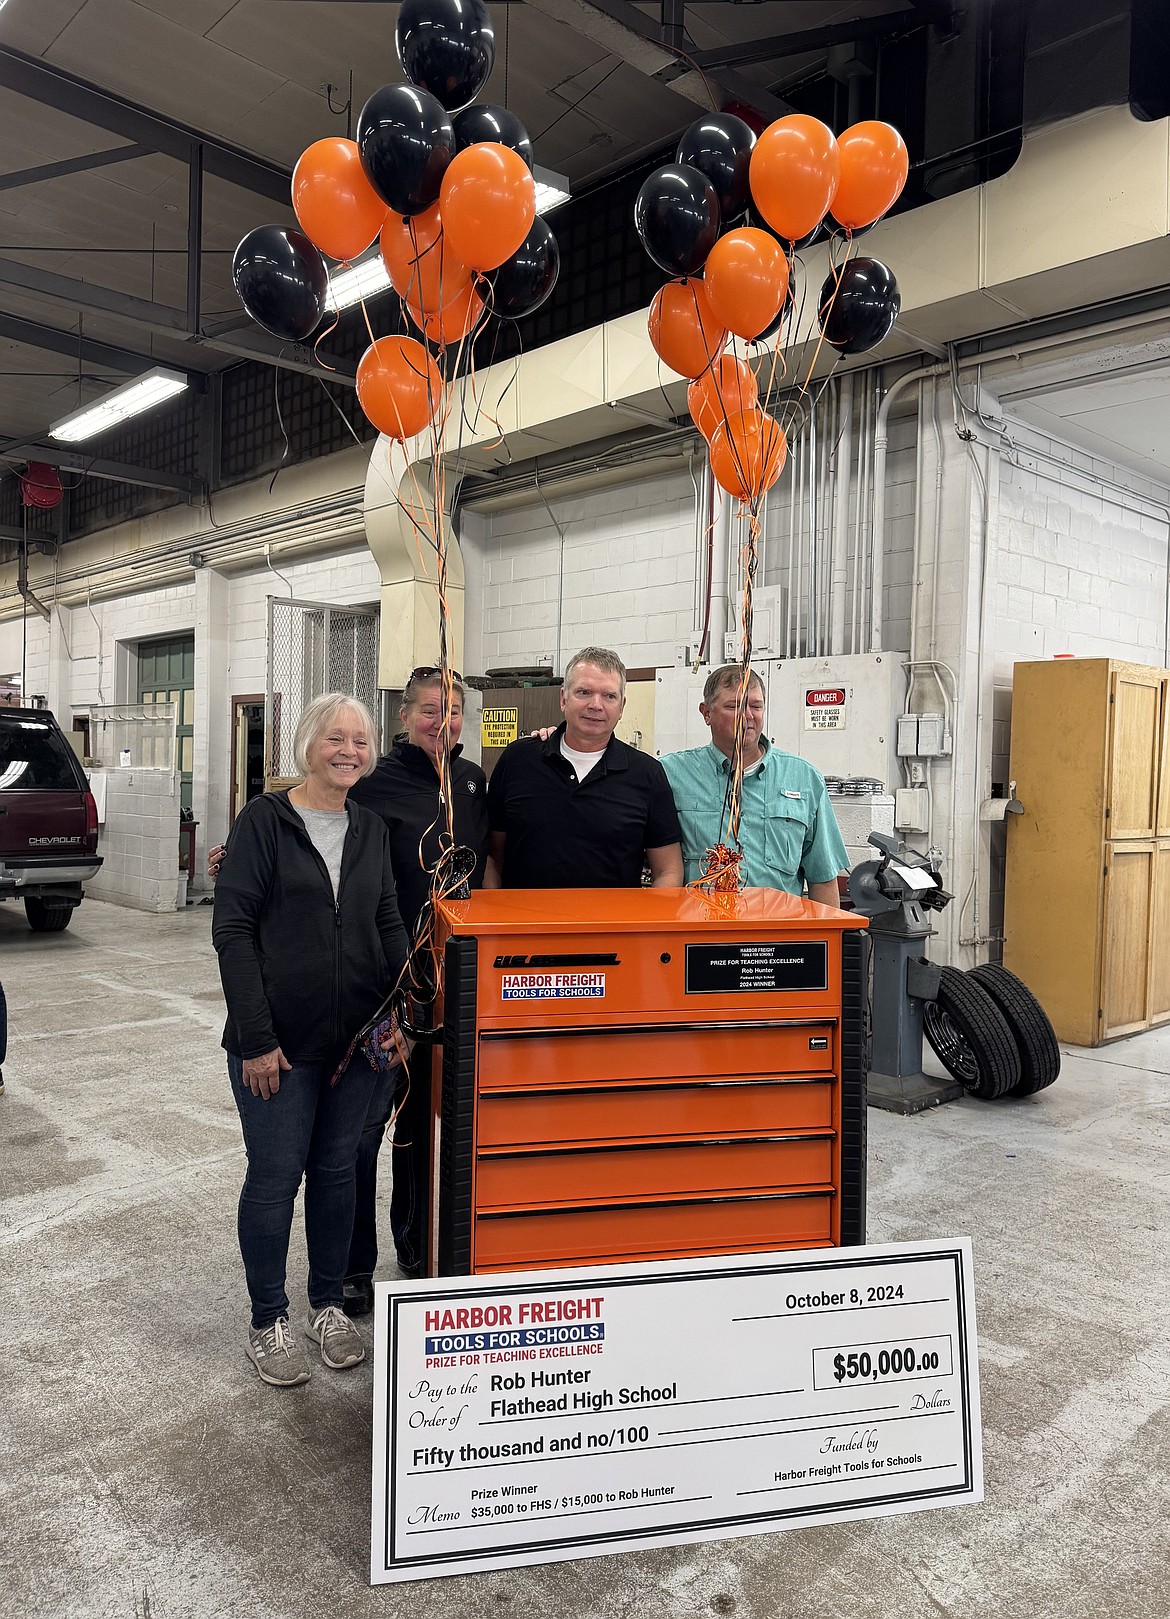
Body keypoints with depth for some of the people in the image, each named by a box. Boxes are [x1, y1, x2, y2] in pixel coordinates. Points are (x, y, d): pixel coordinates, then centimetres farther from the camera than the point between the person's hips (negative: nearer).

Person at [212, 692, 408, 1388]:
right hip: (279, 1041, -4)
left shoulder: (372, 829, 8)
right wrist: (256, 1037, -15)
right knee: (275, 1176, 6)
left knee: (337, 1170, 15)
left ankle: (329, 1305, 33)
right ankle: (268, 1323, 25)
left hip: (358, 1038, 5)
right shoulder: (266, 820, -7)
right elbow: (234, 930, -11)